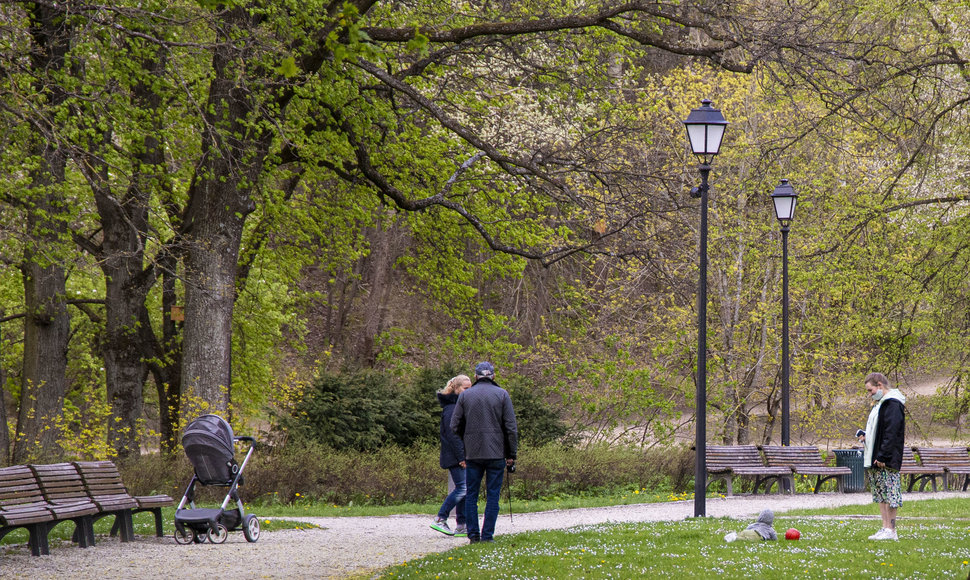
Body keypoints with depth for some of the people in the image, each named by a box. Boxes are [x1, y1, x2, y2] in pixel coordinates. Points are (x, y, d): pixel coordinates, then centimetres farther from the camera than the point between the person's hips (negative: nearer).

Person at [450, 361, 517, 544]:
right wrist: (511, 455, 3)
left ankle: (473, 534, 4)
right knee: (493, 496, 2)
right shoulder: (502, 394, 1)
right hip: (496, 453, -1)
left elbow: (455, 426, 2)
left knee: (471, 494, 9)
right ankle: (487, 535, -2)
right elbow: (511, 427, -2)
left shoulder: (465, 395, 4)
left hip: (472, 453, 1)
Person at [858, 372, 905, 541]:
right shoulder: (881, 403, 20)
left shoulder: (893, 404, -13)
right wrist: (866, 437, 11)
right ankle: (885, 528, 13)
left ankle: (891, 530, -6)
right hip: (875, 459, 11)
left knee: (889, 493, -7)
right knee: (881, 495, 10)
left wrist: (883, 457, -24)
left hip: (887, 461, -11)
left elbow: (891, 432, -20)